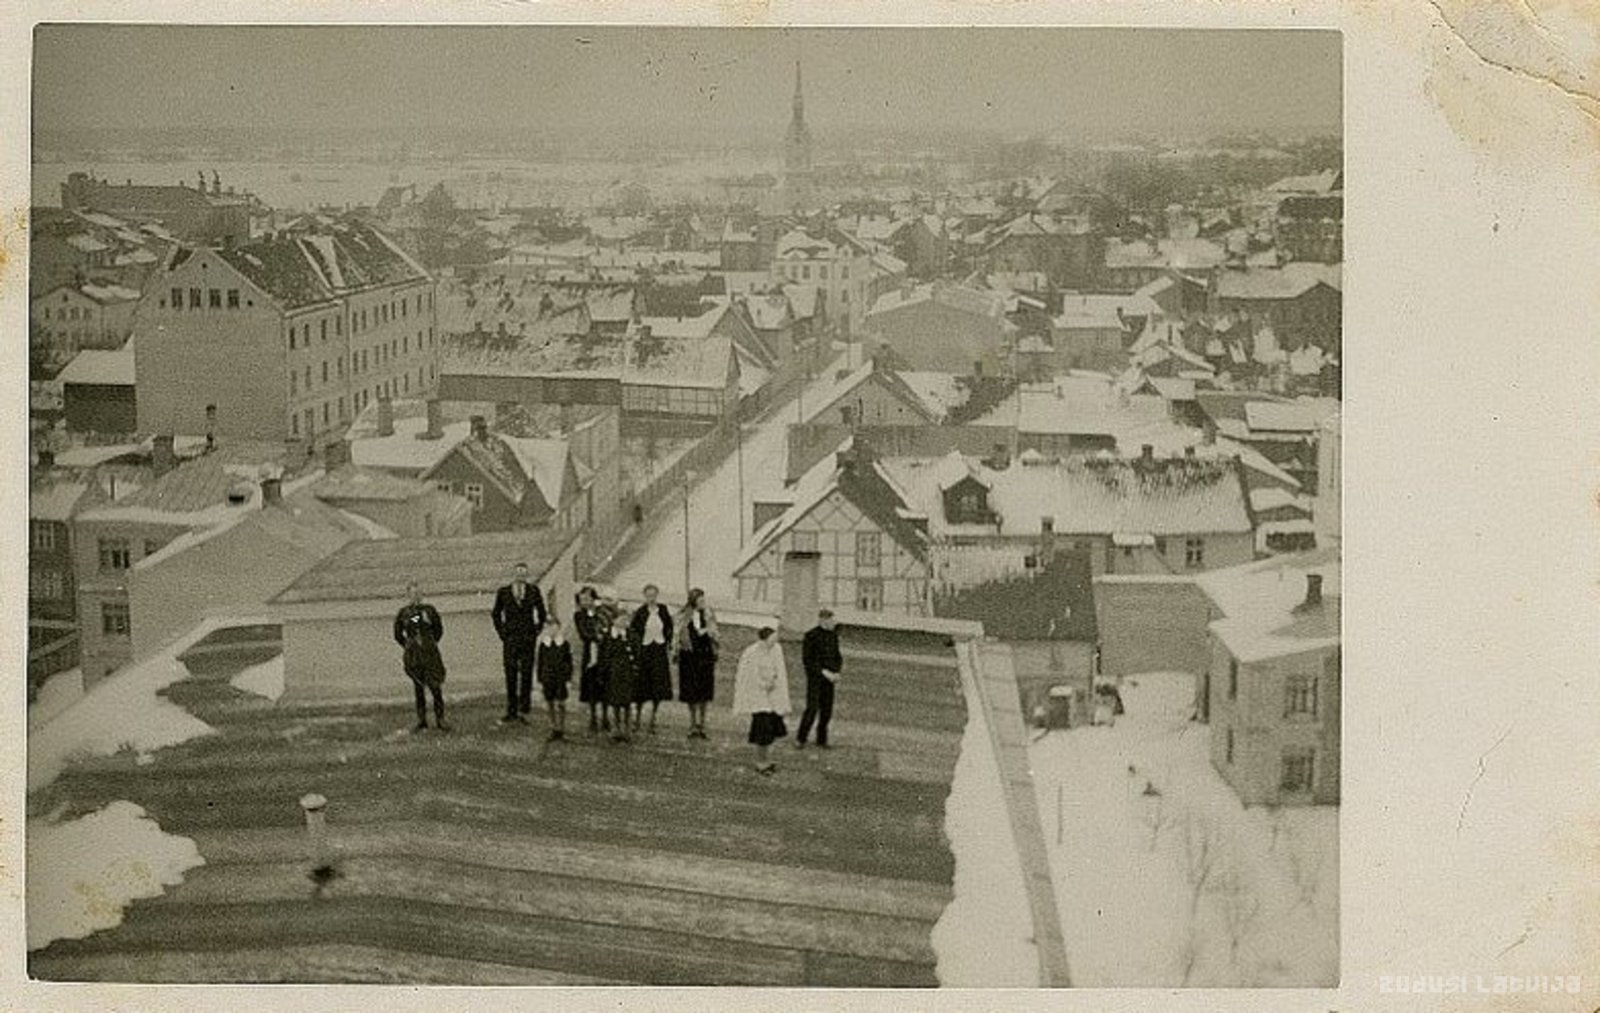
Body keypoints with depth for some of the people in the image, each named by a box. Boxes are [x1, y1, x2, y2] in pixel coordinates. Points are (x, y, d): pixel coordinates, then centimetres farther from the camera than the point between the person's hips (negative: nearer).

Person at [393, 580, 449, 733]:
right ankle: (421, 721, 13)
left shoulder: (429, 610, 1)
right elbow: (398, 635, 12)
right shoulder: (403, 613, 2)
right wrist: (408, 646, 8)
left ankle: (439, 720, 0)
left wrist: (432, 643, 7)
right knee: (418, 688, 6)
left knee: (436, 687, -6)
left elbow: (439, 630, 12)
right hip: (412, 656, 1)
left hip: (430, 653, -1)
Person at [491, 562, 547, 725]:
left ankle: (523, 710, 4)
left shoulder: (533, 591, 4)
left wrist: (537, 631, 4)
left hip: (528, 638, 0)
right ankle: (511, 712, 7)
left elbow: (541, 613, 11)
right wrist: (502, 632, 6)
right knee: (510, 675, 2)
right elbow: (496, 614, 14)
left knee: (526, 673, -1)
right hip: (510, 638, 0)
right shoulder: (503, 592, 4)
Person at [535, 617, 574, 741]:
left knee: (560, 703, -3)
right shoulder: (543, 645, 2)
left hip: (561, 679, -2)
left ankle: (561, 729, 5)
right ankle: (554, 729, 17)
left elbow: (569, 662, 2)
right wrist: (540, 681, 6)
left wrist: (569, 679, -1)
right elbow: (540, 663, 8)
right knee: (550, 704, 7)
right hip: (548, 678, 2)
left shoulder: (564, 644, -3)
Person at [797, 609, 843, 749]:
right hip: (814, 676, -5)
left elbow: (837, 657, 16)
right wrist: (824, 672, -19)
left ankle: (821, 741, 14)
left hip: (828, 678, 5)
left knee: (827, 710, 3)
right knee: (812, 708, -12)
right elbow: (806, 660, -13)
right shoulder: (810, 635, -11)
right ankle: (800, 739, 1)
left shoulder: (833, 635, 7)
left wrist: (836, 673, -3)